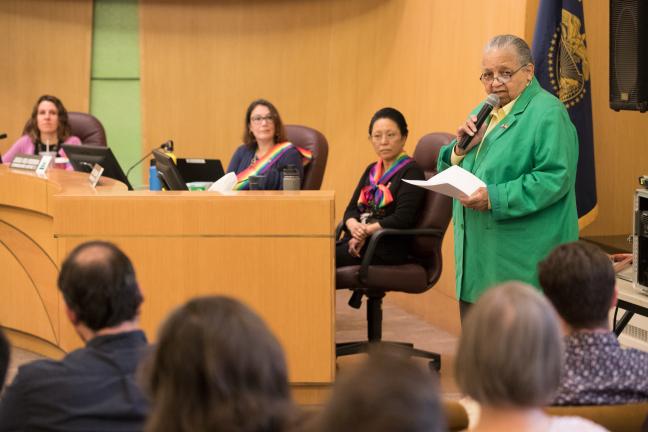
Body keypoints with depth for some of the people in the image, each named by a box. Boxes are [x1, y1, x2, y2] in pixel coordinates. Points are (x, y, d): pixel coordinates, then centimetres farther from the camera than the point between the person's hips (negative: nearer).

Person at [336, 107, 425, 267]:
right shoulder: (371, 170, 21)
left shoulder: (411, 172, -3)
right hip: (357, 241, 7)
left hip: (387, 249, -7)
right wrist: (354, 227, -9)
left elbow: (402, 219, -14)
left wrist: (365, 231, -15)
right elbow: (351, 209, 14)